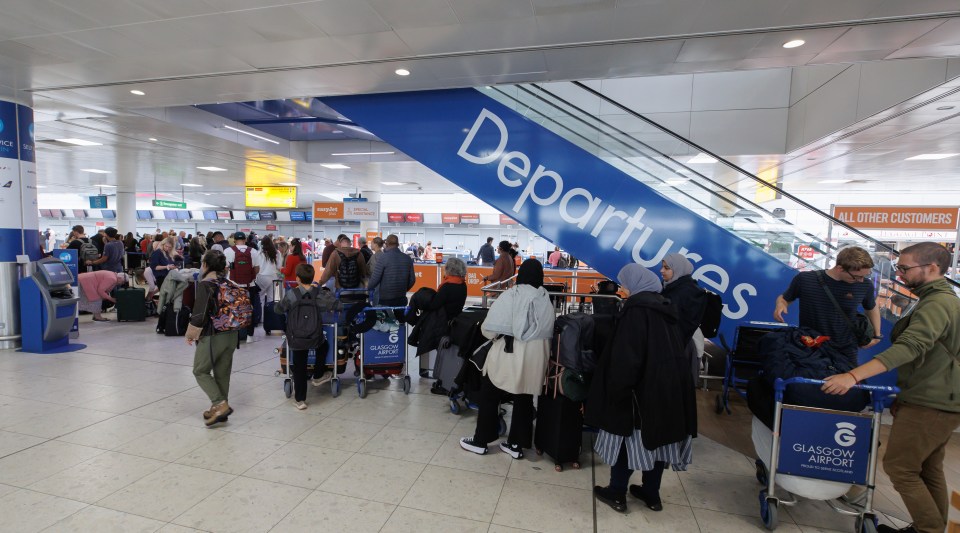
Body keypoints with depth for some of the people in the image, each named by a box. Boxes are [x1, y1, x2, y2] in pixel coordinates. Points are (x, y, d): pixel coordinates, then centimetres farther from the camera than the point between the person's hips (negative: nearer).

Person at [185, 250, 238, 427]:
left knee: (200, 371, 11)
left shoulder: (205, 285, -15)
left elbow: (199, 314, -17)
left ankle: (221, 404, -1)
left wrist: (190, 334, -2)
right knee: (223, 373, 15)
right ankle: (218, 410, 25)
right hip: (231, 335, 6)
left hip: (212, 336, -6)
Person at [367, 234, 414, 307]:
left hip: (385, 300, -4)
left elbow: (375, 278, -11)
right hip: (401, 299, 4)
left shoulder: (382, 257, -11)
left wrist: (368, 287, 9)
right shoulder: (407, 258, 3)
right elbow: (412, 279, 6)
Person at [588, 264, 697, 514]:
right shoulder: (666, 306, 9)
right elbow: (679, 347, 17)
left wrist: (617, 389, -15)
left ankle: (617, 493, 19)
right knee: (658, 436, 17)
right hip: (671, 383, 8)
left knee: (630, 435, 6)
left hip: (645, 385, -8)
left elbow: (626, 355, -22)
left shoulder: (636, 308, -17)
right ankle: (651, 494, 31)